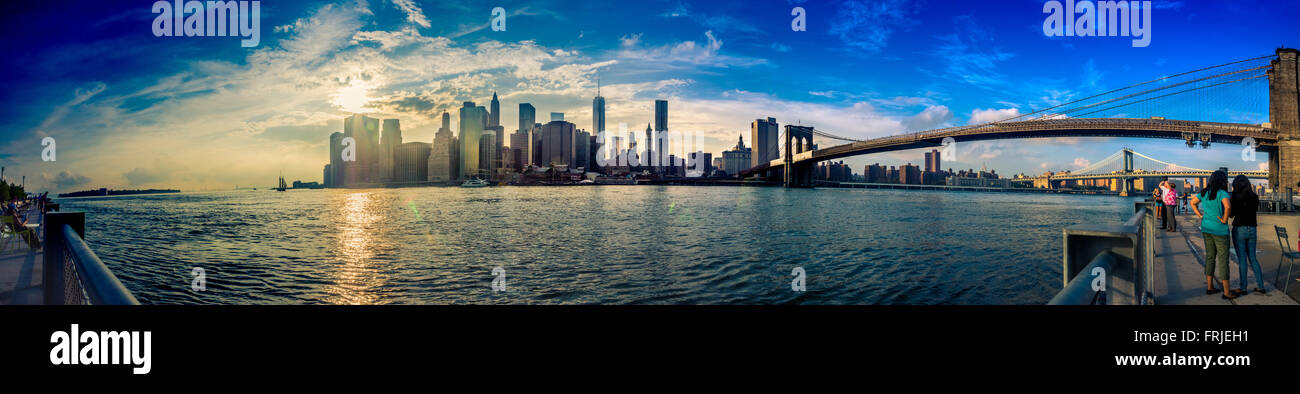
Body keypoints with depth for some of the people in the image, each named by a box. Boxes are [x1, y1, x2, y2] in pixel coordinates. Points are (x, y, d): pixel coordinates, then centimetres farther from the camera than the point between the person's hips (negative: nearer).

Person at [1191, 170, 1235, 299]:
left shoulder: (1204, 192, 5)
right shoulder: (1222, 193, -17)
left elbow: (1193, 203, 18)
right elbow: (1228, 206, -33)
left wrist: (1200, 215, 13)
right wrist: (1225, 220, -19)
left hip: (1206, 228, 7)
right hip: (1219, 229, -7)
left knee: (1210, 257, 16)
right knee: (1223, 259, 0)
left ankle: (1209, 286, 21)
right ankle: (1226, 291, 4)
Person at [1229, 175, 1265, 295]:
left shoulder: (1235, 197, -12)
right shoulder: (1255, 197, 2)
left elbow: (1231, 214, -5)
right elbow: (1254, 209, 15)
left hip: (1239, 230, -5)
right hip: (1252, 229, 5)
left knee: (1242, 259, 1)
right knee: (1252, 258, 15)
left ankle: (1243, 288, 6)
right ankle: (1260, 286, 15)